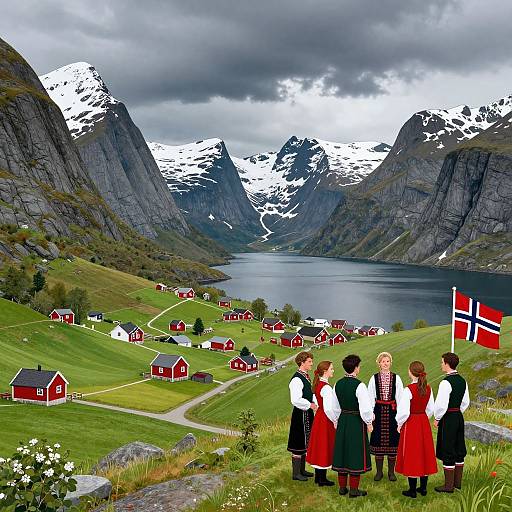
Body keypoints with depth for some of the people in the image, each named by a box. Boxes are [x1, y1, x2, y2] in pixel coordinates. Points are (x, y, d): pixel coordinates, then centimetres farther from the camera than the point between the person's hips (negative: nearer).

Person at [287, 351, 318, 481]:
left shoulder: (306, 376, 10)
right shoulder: (297, 379, -20)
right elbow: (296, 400, -25)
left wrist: (315, 403, 7)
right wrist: (310, 405, -15)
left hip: (308, 413, 10)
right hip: (301, 414, -10)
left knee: (305, 443, 17)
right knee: (299, 443, -2)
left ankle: (302, 469, 29)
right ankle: (296, 473, 7)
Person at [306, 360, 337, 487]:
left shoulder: (317, 384, 7)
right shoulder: (326, 387, -22)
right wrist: (335, 420, -13)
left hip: (319, 416, 9)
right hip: (325, 419, -9)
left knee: (319, 446, 15)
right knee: (325, 447, 1)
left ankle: (318, 476, 26)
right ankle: (322, 479, 10)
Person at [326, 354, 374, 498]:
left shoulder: (338, 384, 2)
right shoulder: (359, 385, -18)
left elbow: (334, 407, 11)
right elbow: (366, 408, -19)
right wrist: (369, 423, -4)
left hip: (342, 421, 6)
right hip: (357, 422, -6)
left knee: (342, 451, 14)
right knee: (356, 453, 3)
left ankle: (342, 487, 23)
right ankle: (353, 490, 10)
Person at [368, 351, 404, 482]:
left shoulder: (396, 378, 2)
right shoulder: (374, 378, 2)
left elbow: (400, 396, 2)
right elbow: (370, 397, 3)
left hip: (392, 411, 0)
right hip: (379, 411, 0)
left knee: (392, 440, 2)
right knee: (378, 440, 3)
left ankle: (391, 471, 14)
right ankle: (379, 471, 14)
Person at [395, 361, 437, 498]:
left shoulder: (408, 390, -19)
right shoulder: (428, 389, 0)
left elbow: (404, 412, -19)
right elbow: (431, 409, 7)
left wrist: (400, 424, -3)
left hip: (411, 424, -6)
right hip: (424, 423, 6)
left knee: (411, 455, 3)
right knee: (425, 454, 14)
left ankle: (412, 490, 9)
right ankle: (423, 488, 22)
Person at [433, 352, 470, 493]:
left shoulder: (446, 382, -19)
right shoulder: (462, 381, 7)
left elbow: (441, 404, -21)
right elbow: (465, 403, 14)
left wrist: (437, 419, -8)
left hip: (448, 419, -8)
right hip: (459, 417, 8)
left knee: (447, 452, 0)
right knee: (459, 450, 16)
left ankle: (449, 485, 6)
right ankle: (457, 482, 26)